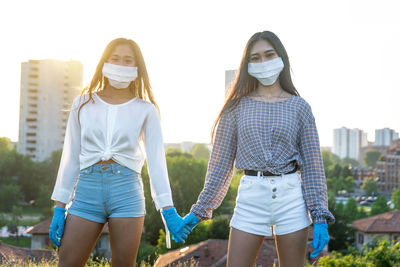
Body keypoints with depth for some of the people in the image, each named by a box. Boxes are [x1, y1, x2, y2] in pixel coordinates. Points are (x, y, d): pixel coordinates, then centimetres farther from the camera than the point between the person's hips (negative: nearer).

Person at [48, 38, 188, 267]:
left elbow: (156, 160, 3)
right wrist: (60, 208, 7)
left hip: (127, 190, -1)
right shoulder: (83, 104, 11)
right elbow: (71, 158, 12)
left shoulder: (145, 110, 6)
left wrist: (168, 211, -5)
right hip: (88, 190, 2)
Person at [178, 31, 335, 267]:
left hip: (291, 197, 0)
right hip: (250, 196, 0)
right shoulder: (238, 106, 6)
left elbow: (312, 164, 4)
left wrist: (320, 217, -3)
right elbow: (221, 161, 9)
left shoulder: (299, 107, 5)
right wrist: (200, 210, 8)